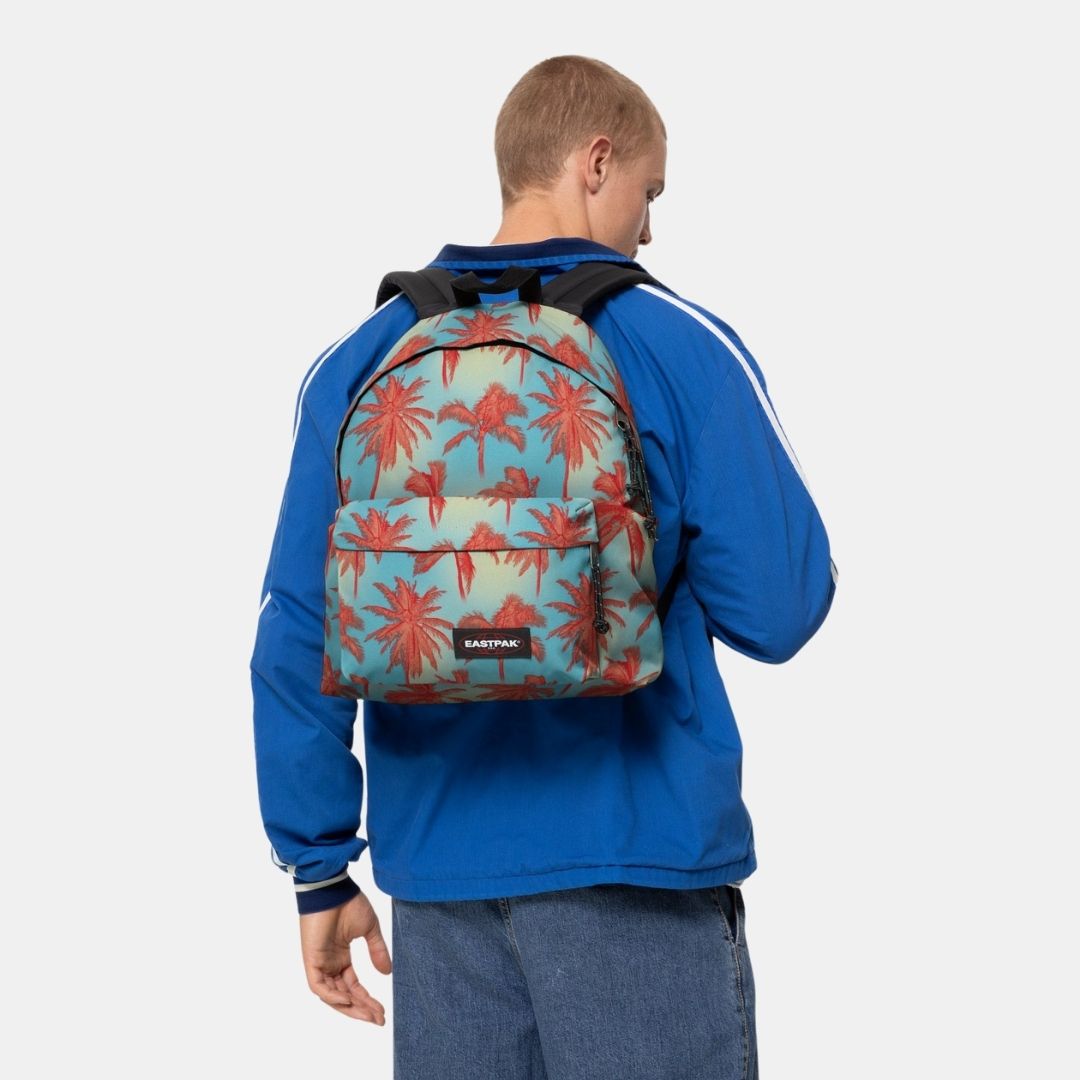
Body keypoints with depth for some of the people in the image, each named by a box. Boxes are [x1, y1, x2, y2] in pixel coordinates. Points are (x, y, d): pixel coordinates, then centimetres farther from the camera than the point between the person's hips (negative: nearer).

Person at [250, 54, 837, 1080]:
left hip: (438, 865, 4)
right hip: (637, 864, -4)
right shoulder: (682, 349, -7)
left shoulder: (359, 362, 4)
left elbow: (296, 635, 1)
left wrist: (319, 868, 7)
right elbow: (778, 610, -10)